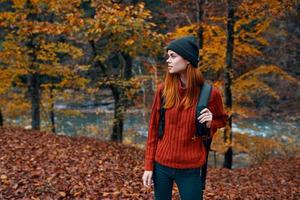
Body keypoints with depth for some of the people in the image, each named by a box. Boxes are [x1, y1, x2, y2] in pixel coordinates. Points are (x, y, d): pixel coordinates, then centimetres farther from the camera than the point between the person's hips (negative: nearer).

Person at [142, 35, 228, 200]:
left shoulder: (209, 93, -10)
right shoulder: (163, 90, -5)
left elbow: (221, 120, 9)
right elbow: (153, 129, 1)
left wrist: (210, 124, -14)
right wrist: (149, 166, 1)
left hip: (190, 170, -2)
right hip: (161, 166, 2)